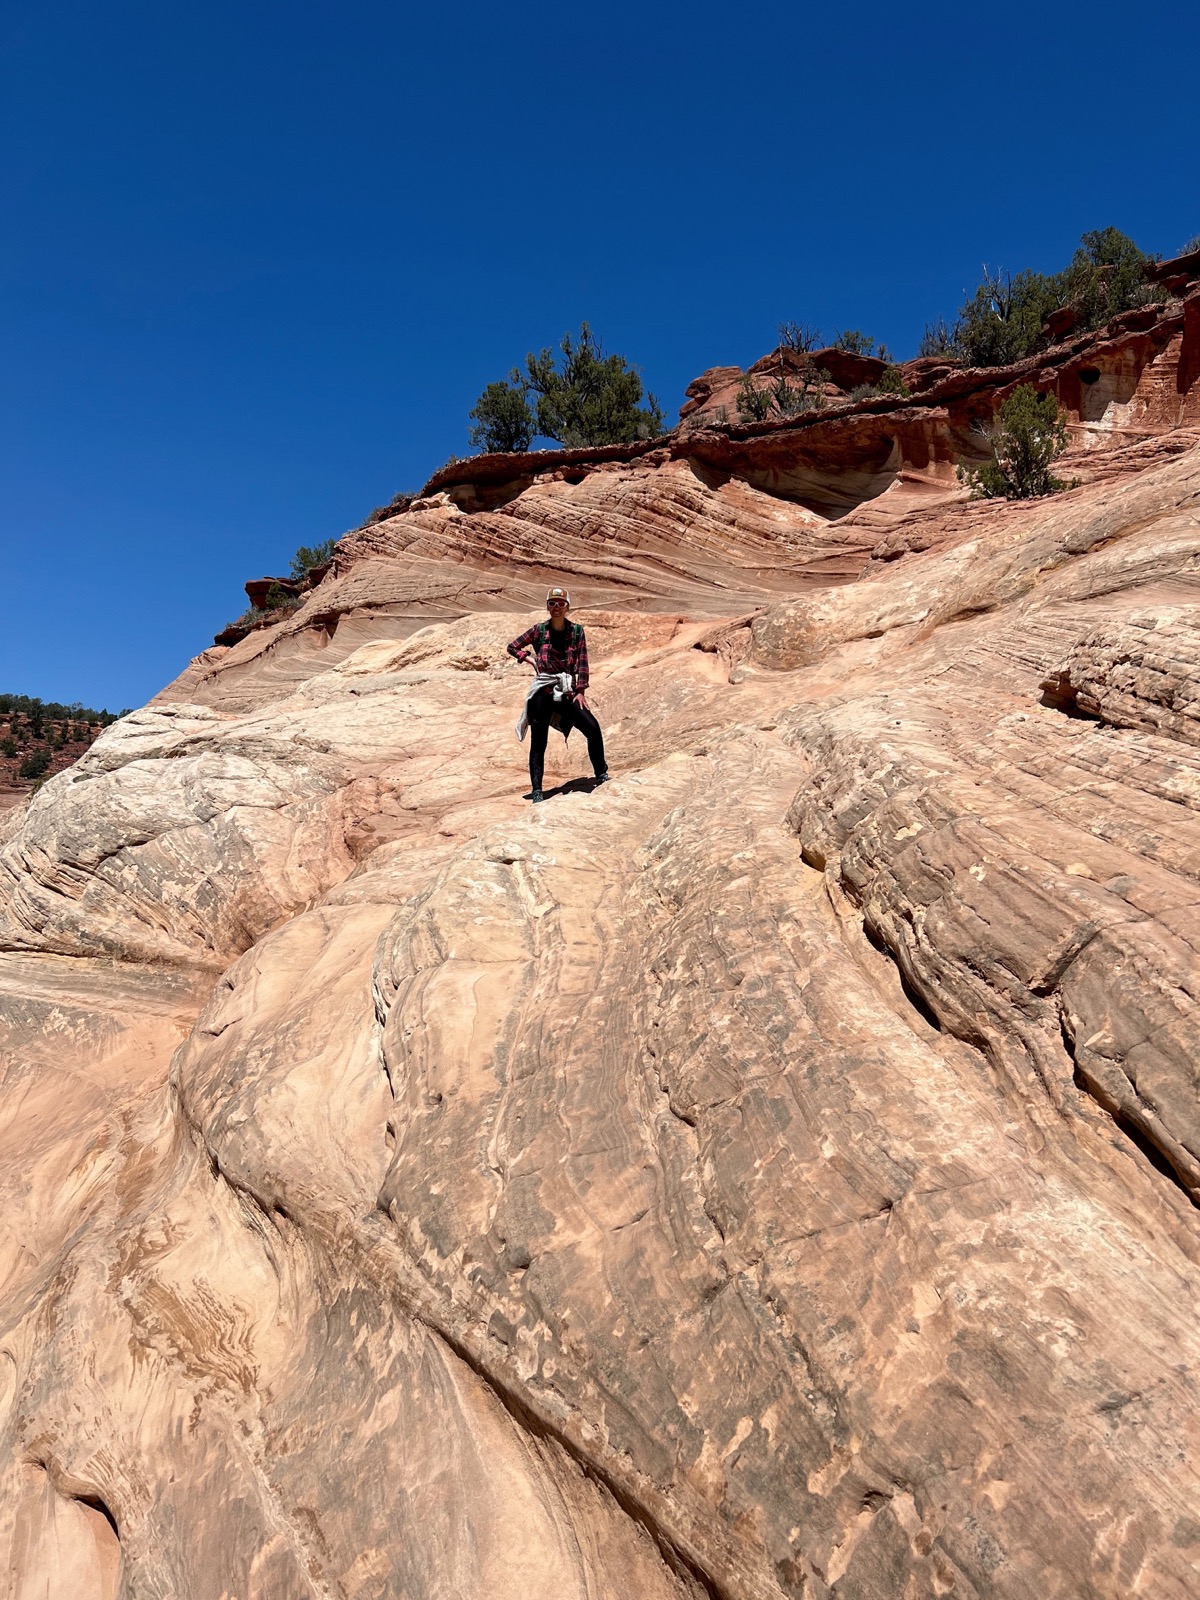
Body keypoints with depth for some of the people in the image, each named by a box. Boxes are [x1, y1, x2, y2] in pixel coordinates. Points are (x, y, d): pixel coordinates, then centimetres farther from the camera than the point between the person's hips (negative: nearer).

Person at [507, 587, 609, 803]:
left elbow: (582, 663, 1)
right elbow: (512, 647, 13)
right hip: (543, 693, -1)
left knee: (593, 729, -10)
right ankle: (536, 791, 4)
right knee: (538, 742, -1)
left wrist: (580, 691, -8)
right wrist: (529, 658, -2)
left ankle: (601, 775, 9)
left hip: (567, 693, 1)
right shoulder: (539, 630, 3)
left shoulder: (576, 630, 5)